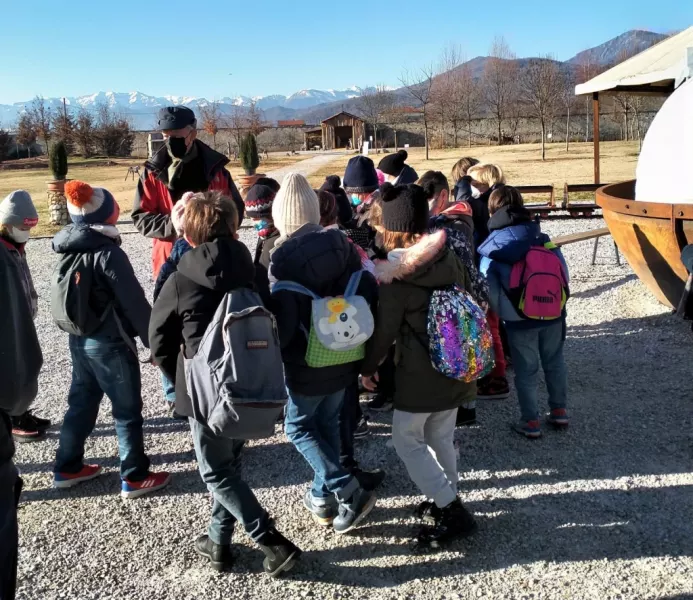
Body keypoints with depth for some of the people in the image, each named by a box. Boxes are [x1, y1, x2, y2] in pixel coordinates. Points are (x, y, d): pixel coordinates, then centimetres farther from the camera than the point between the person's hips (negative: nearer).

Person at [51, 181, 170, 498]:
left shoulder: (69, 250, 4)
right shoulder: (108, 253, -21)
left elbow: (64, 295, 13)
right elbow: (135, 303, -20)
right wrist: (155, 341, -13)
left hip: (79, 339, 8)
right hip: (110, 344, -8)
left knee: (81, 402, 20)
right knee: (127, 411, 4)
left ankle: (66, 468, 31)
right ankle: (135, 477, 14)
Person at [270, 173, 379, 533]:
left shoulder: (283, 258, -19)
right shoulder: (341, 244, -4)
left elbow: (283, 320, -21)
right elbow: (367, 294, -2)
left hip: (305, 364, -5)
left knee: (299, 428, 15)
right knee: (328, 424, 22)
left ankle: (348, 491, 5)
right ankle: (324, 497, 31)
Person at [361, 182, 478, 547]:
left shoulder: (395, 273, -17)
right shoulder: (449, 257, 1)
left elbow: (385, 329, -12)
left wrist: (368, 367, 3)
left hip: (421, 371, -7)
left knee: (406, 439, 6)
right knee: (440, 436, 21)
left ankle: (451, 512, 3)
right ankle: (448, 498, 32)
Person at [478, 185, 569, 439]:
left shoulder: (492, 249, -10)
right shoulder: (544, 240, -2)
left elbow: (489, 290, -12)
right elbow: (564, 274, 2)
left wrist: (505, 313, 1)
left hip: (520, 320, -3)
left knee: (526, 371, 9)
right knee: (555, 362, 20)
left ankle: (531, 422, 17)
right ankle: (559, 411, 32)